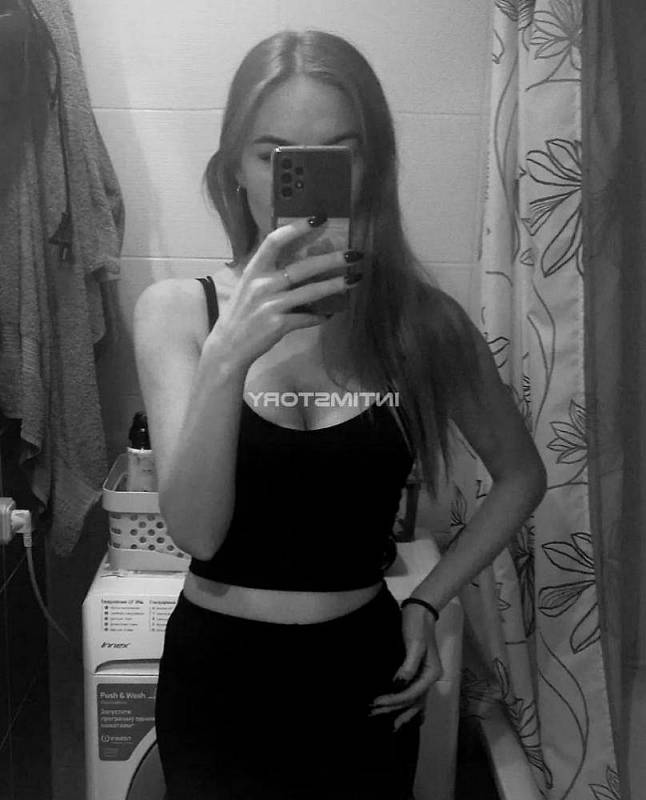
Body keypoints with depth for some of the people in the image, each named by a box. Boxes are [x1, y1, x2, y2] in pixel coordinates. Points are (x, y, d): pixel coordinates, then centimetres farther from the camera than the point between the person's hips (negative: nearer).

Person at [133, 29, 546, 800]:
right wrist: (229, 356, -33)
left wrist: (427, 600, -2)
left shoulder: (420, 318, -9)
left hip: (364, 672, 1)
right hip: (219, 670, 0)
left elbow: (520, 474, 6)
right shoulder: (178, 310, -11)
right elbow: (196, 530, -20)